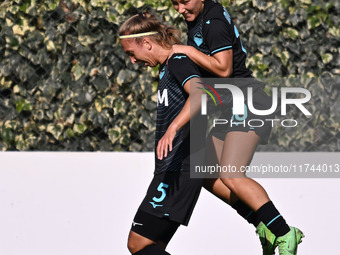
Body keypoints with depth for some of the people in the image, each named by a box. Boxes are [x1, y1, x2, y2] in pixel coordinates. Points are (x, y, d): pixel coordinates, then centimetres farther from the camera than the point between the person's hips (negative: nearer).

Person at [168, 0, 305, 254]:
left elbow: (223, 68, -24)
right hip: (231, 109, 11)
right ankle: (265, 227, 9)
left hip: (246, 101, -11)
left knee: (231, 176, -23)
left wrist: (187, 50, -20)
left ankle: (285, 234, -20)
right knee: (207, 175, 9)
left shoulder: (214, 22, -17)